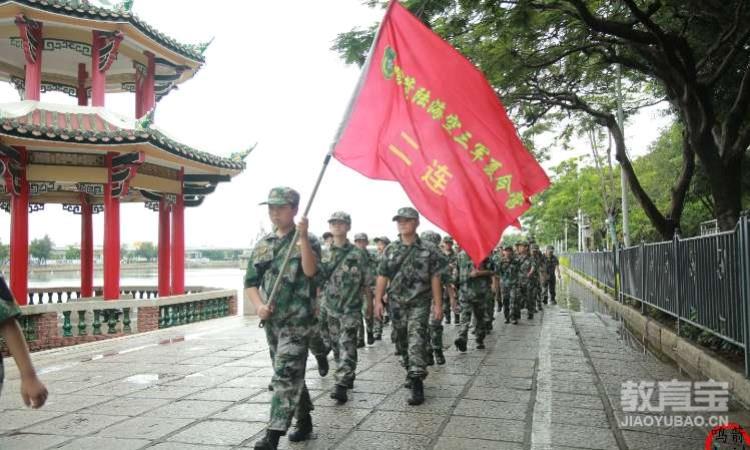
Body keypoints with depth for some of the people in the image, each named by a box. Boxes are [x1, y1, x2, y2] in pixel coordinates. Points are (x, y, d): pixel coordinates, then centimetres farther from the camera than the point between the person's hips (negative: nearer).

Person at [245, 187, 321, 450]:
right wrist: (259, 305, -7)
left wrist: (303, 237, -31)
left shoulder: (307, 240, -5)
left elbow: (310, 271, -23)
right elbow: (251, 282, 11)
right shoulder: (263, 244, 10)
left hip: (297, 320, -6)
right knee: (291, 375, 16)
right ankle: (304, 421, 32)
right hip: (271, 320, 6)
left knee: (285, 376, -11)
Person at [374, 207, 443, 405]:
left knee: (416, 343, -12)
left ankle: (417, 386, -11)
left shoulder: (428, 250, -2)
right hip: (397, 304, 4)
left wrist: (438, 304, -5)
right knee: (403, 343, 14)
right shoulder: (390, 250, 5)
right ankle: (411, 373, 34)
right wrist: (378, 300, -1)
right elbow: (382, 277, 6)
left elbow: (434, 278, -2)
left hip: (419, 304, -4)